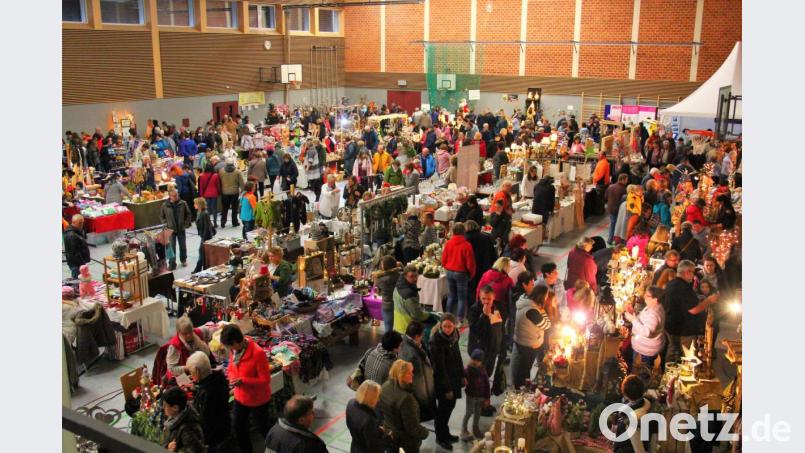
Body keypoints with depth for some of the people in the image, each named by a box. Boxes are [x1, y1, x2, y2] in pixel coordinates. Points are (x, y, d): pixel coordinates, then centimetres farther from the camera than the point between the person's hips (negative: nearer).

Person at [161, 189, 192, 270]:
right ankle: (172, 263, 7)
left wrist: (186, 224, -3)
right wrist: (167, 224, -3)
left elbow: (188, 214, 3)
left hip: (181, 229, 1)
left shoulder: (183, 203, -5)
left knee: (183, 245, 13)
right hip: (171, 230, -1)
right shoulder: (165, 205, -5)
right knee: (172, 247, 1)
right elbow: (162, 217, 6)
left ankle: (183, 260, 32)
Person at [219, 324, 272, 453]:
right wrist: (232, 377, -14)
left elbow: (265, 380, -25)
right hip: (240, 397, 7)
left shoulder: (258, 353, -30)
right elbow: (231, 368, 9)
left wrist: (243, 380, -31)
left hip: (258, 399, -7)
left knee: (263, 429, 12)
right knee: (238, 428, 20)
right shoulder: (234, 350, -8)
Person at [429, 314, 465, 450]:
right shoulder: (437, 341, -25)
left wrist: (462, 376, 11)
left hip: (453, 377, 6)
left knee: (450, 405, 18)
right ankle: (440, 437, 28)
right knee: (444, 408, 8)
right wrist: (447, 388, -17)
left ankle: (445, 433, 38)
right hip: (442, 381, -6)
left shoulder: (453, 336, -4)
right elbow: (439, 367, -21)